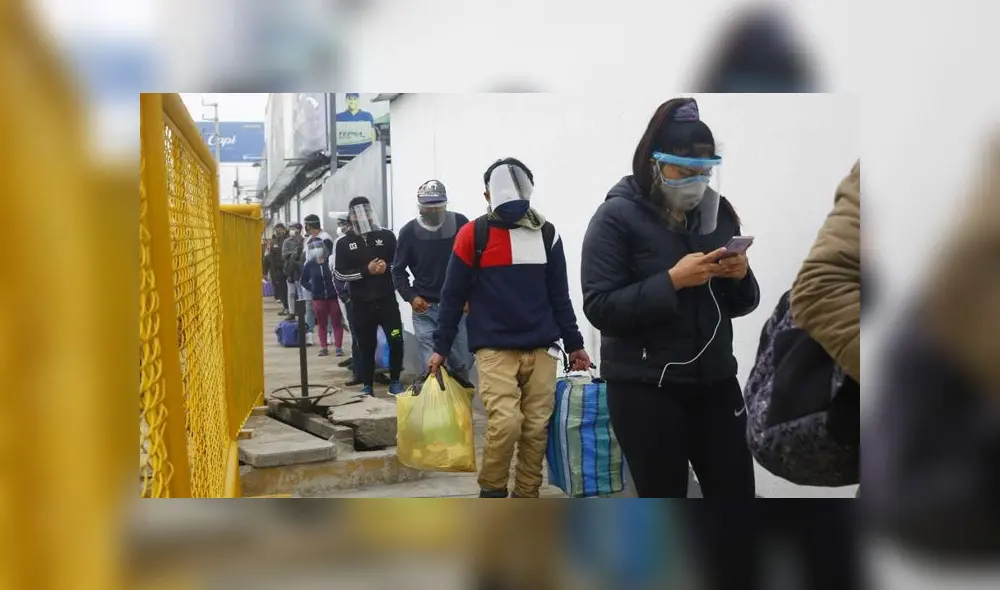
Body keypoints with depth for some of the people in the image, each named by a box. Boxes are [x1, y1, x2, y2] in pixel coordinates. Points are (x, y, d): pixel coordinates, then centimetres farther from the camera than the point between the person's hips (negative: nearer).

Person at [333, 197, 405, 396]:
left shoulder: (387, 236, 4)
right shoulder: (344, 243, 4)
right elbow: (340, 274, -2)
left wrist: (387, 266, -13)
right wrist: (365, 271, -13)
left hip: (387, 300, 0)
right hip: (362, 304, 0)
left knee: (396, 341, -4)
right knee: (366, 346, 7)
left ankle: (394, 382, 14)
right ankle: (367, 386, 20)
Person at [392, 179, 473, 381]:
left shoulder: (460, 224, -6)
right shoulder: (409, 231, -2)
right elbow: (398, 270, 7)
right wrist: (411, 296, -8)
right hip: (425, 308, 0)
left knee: (462, 363, 4)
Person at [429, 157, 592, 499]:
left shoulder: (546, 234, 8)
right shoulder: (473, 235, -1)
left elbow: (559, 294, 14)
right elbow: (453, 295, 2)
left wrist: (574, 343, 13)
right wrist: (440, 347, 0)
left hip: (541, 349, 3)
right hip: (493, 349, -3)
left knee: (536, 428, 2)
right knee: (504, 422, -16)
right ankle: (491, 494, 6)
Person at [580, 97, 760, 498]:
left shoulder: (717, 210, 7)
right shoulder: (617, 217, -8)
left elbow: (739, 306, 13)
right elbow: (600, 308, -16)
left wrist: (740, 277, -9)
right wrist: (672, 281, -23)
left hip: (715, 381, 5)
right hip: (645, 388, -5)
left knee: (736, 491, 6)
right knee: (664, 495, 3)